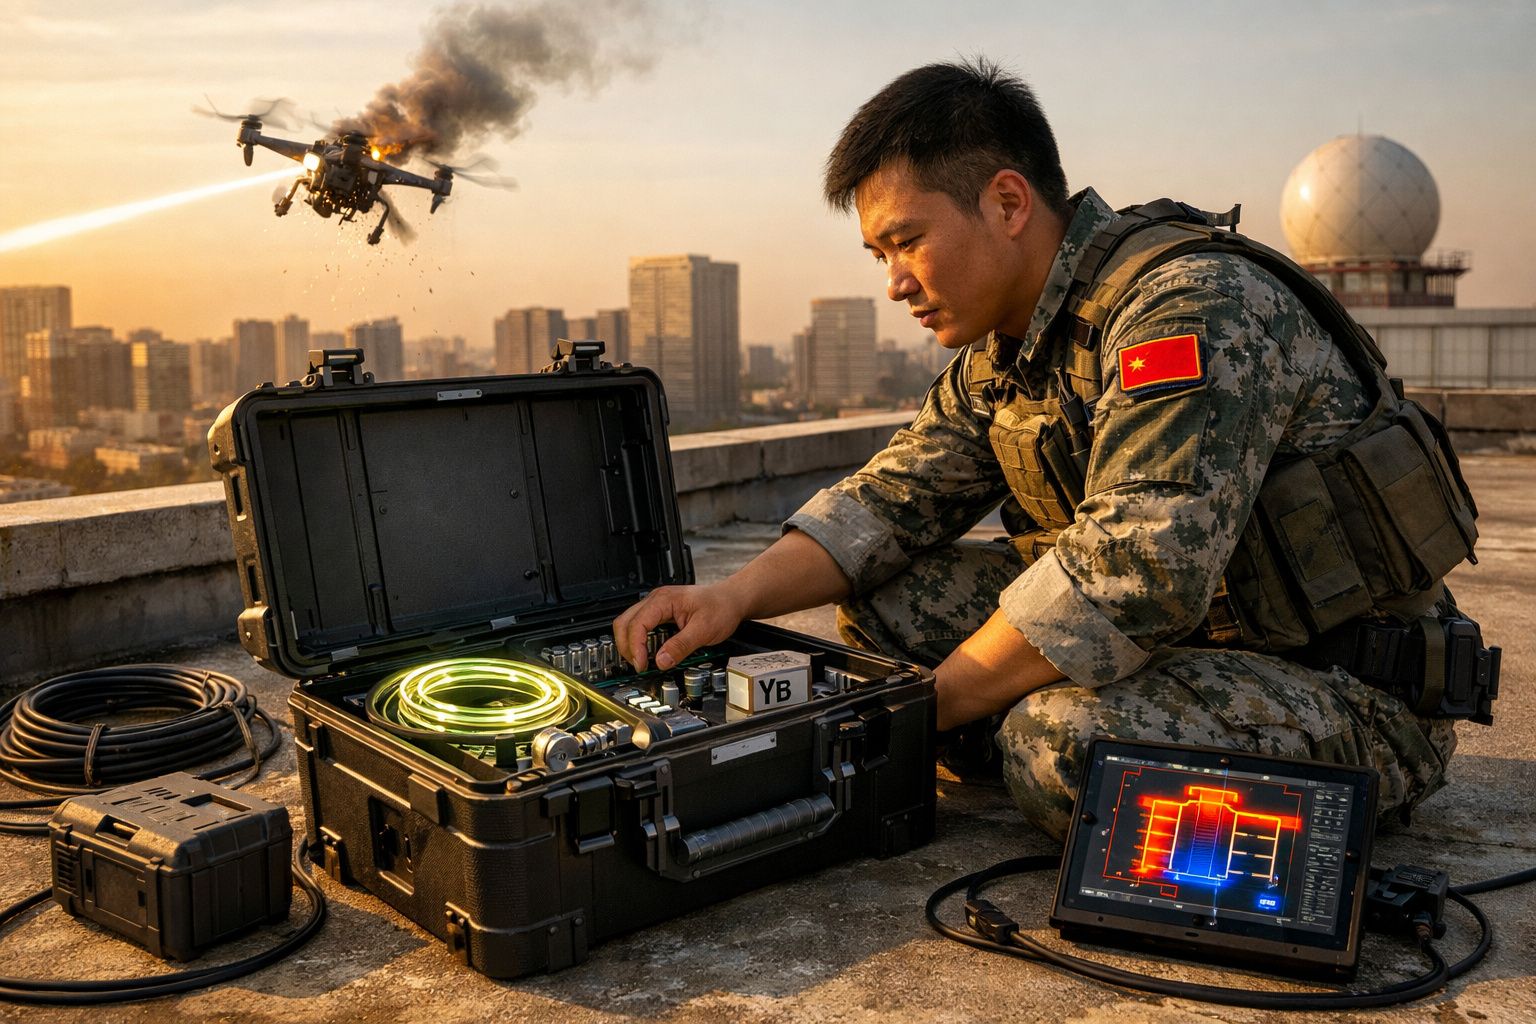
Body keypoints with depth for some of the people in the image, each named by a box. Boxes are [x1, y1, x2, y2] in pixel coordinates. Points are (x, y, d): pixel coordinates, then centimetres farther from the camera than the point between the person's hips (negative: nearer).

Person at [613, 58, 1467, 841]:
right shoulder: (998, 353, 6)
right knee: (886, 593, 0)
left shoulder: (1193, 308, -23)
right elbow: (893, 502, 4)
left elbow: (1135, 575, -33)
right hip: (1183, 638, 8)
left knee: (1067, 735, -35)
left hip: (1358, 681, -8)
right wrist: (735, 597, -14)